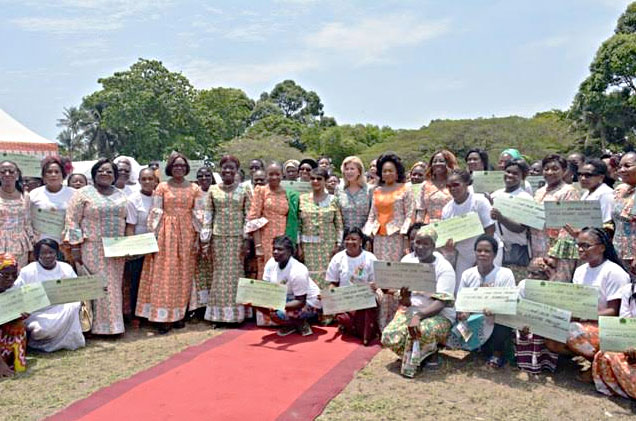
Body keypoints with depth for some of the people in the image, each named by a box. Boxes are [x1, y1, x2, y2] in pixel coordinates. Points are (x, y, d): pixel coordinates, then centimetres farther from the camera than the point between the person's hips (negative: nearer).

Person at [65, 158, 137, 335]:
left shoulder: (121, 196, 12)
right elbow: (72, 221, -5)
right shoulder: (83, 194, -2)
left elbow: (130, 221, 15)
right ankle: (97, 325, 4)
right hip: (92, 249, -4)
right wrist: (75, 248, -11)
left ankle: (113, 323, 17)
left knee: (113, 286, 8)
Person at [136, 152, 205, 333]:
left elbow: (198, 214, 6)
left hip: (187, 234, 2)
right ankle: (163, 317, -1)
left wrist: (198, 237, 0)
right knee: (164, 274, -3)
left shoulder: (195, 188, 7)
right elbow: (155, 213, -1)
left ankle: (179, 314, 14)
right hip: (166, 233, -2)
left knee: (184, 274, 5)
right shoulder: (162, 187, 3)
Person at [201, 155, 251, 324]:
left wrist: (247, 240, -5)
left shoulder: (243, 190, 3)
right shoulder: (213, 190, 6)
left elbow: (248, 216, 1)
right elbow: (208, 216, 5)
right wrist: (206, 240, -1)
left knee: (235, 273, 1)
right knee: (219, 274, 4)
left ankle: (235, 314, 10)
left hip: (237, 237, -1)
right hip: (218, 237, 1)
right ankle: (218, 314, 12)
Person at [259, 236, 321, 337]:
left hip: (308, 303, -8)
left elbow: (301, 301, -28)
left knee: (277, 314, -28)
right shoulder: (271, 263, -10)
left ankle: (301, 323, 2)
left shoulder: (297, 271, -29)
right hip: (287, 298, 8)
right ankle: (290, 325, 7)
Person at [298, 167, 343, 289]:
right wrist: (299, 246, 2)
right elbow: (298, 225, 6)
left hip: (328, 245, -1)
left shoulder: (332, 200, 3)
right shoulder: (303, 199, 5)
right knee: (311, 276, -1)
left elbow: (339, 225, 4)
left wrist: (337, 245, -2)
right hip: (308, 246, 1)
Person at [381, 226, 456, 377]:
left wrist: (419, 316, -34)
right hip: (411, 309, 4)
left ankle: (431, 351, 0)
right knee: (389, 336, -22)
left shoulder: (444, 268, -12)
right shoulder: (407, 260, 1)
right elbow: (405, 302, 1)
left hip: (439, 315, -4)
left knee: (423, 330, -38)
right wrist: (404, 296, -24)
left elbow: (441, 302, -20)